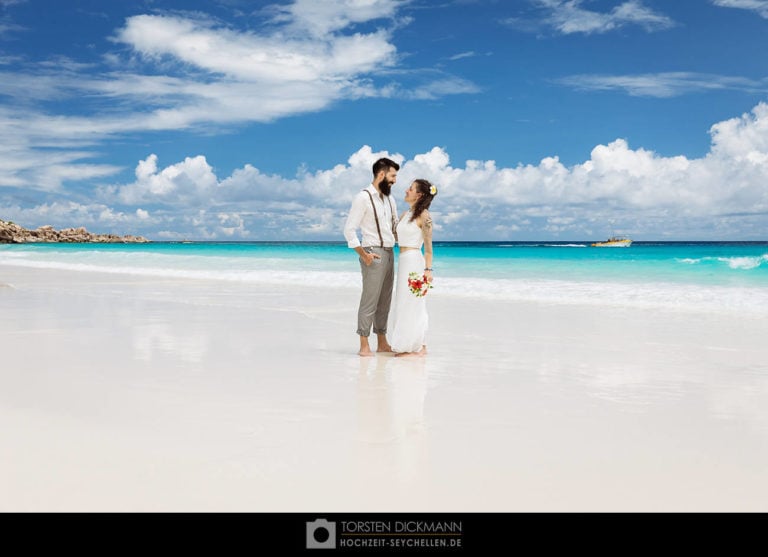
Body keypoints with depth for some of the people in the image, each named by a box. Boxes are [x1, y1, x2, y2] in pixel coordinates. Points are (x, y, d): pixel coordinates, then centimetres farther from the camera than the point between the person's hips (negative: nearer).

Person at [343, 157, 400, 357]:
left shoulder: (389, 199, 15)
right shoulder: (363, 197, -8)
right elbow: (349, 229, -12)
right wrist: (363, 254, -15)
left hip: (389, 253, 8)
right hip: (373, 254, -8)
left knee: (384, 301, 11)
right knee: (369, 300, -6)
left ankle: (382, 343, 19)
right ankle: (364, 345, -1)